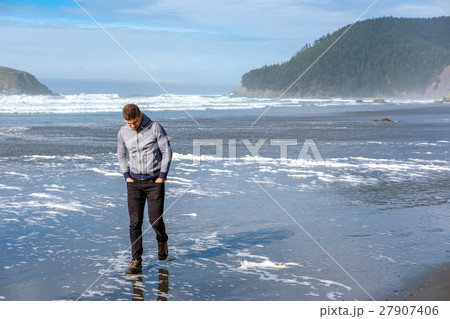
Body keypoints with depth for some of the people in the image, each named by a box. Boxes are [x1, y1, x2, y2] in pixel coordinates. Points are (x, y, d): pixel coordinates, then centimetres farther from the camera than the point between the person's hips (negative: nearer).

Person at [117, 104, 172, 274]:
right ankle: (136, 261, 3)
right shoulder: (123, 132, 1)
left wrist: (162, 176, -8)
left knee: (155, 219, -3)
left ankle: (162, 241, 32)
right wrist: (127, 176, 3)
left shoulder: (155, 128, -9)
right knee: (135, 222, -2)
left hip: (155, 181, -2)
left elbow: (167, 151, -4)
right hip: (134, 182, 3)